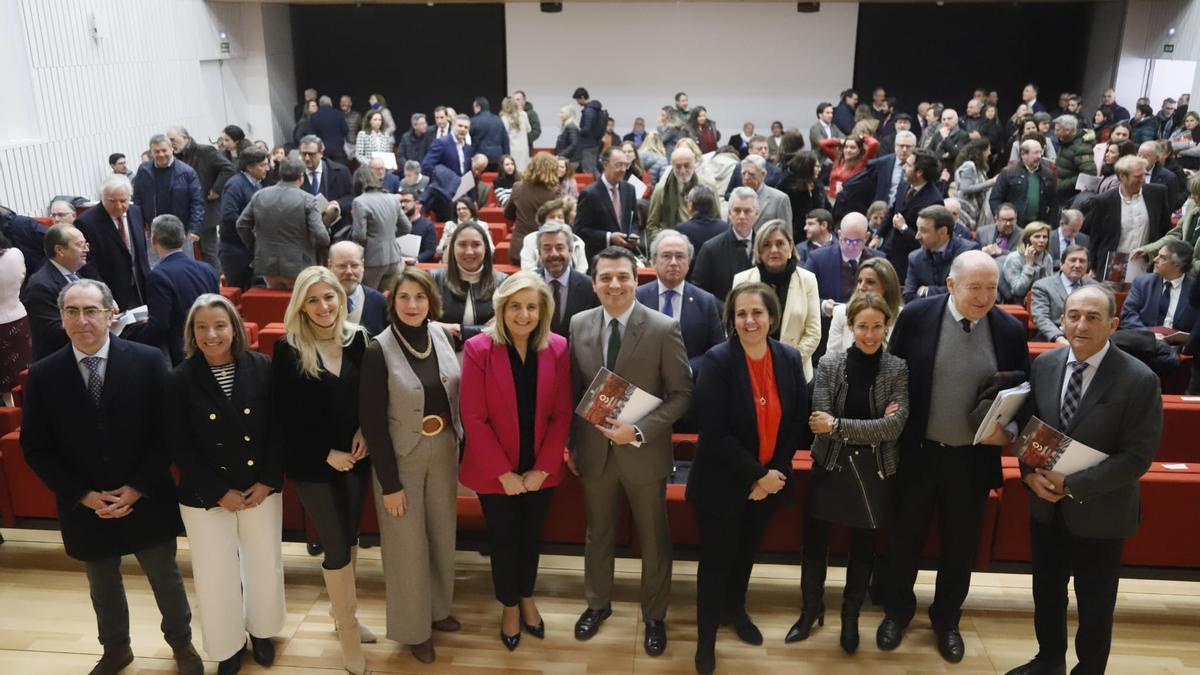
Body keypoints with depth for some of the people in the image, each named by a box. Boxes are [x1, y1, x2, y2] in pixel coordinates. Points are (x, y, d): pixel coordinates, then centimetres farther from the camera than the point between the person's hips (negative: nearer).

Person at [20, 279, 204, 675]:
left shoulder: (147, 361, -12)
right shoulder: (43, 375, -7)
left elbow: (167, 431, -9)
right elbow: (35, 449, -3)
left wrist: (138, 488, -14)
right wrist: (84, 496, -11)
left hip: (146, 501, -1)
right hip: (84, 508, 2)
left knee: (165, 577, 16)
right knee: (103, 586, 22)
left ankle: (181, 643, 40)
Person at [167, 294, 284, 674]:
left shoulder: (262, 368, -8)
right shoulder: (180, 380, -11)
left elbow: (278, 428, -4)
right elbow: (179, 447, -10)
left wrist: (268, 481, -10)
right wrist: (220, 493, -12)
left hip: (261, 489, 1)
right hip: (205, 496, -1)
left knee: (265, 565, 16)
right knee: (216, 576, 12)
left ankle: (260, 630, 42)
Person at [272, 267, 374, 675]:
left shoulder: (357, 339, 0)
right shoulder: (287, 349, -11)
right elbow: (284, 415, -9)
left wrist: (364, 432, -9)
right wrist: (326, 453, -12)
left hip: (356, 457, 4)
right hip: (314, 464, -4)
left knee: (348, 539, 16)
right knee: (336, 548, 3)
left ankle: (346, 616, 35)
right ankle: (348, 635, 19)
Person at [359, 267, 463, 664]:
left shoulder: (440, 336, -3)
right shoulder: (378, 352, -17)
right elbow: (372, 423, -15)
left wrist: (459, 443, 3)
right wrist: (389, 483, -14)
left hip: (443, 450, 5)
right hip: (402, 456, -5)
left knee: (442, 533, 19)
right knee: (408, 543, 9)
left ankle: (438, 608, 42)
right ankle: (413, 628, 29)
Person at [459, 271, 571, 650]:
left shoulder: (558, 349, -7)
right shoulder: (478, 349, -14)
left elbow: (562, 414, -5)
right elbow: (474, 418, -15)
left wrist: (542, 468, -10)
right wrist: (504, 473, -15)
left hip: (540, 470, 2)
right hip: (495, 472, -2)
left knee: (531, 536, 20)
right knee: (504, 540, 14)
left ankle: (527, 598, 44)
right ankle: (509, 606, 37)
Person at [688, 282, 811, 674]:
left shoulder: (790, 359, -6)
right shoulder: (717, 361, -19)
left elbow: (796, 422, 0)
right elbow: (714, 431, -22)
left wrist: (774, 473, -8)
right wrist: (757, 474, -20)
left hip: (770, 482, 4)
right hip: (723, 483, -4)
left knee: (747, 552, 24)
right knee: (716, 559, 8)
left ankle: (735, 609, 50)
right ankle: (706, 636, 29)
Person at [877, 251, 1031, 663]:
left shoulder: (1010, 329, -5)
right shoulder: (916, 316, -10)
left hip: (973, 458, 2)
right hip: (917, 452, -1)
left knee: (960, 544, 16)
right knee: (905, 538, 14)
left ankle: (947, 619, 38)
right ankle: (897, 611, 36)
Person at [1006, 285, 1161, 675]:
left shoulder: (1140, 380, -17)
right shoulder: (1045, 365, -3)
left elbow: (1137, 457, -18)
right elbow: (1026, 425, 6)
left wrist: (1072, 485, -21)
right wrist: (1029, 472, -12)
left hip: (1099, 512, -4)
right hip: (1046, 505, 5)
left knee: (1095, 603, 14)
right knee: (1046, 591, 21)